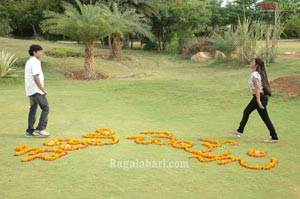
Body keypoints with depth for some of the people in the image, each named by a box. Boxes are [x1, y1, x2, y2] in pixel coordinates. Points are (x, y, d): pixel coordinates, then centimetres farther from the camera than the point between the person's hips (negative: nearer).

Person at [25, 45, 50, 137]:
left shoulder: (29, 62, 17)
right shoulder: (35, 62, -14)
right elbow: (36, 77, -21)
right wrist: (43, 89, -16)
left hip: (30, 90, 10)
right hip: (36, 90, -10)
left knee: (33, 109, 13)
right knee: (46, 108, -6)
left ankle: (30, 131, 16)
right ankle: (40, 129, -8)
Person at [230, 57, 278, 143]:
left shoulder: (254, 75, -17)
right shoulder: (259, 73, 11)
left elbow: (257, 88, -22)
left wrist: (258, 101, -24)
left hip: (260, 97, -10)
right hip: (261, 96, 10)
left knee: (265, 118, -3)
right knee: (246, 112, 18)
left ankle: (274, 138, 6)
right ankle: (240, 131, 29)